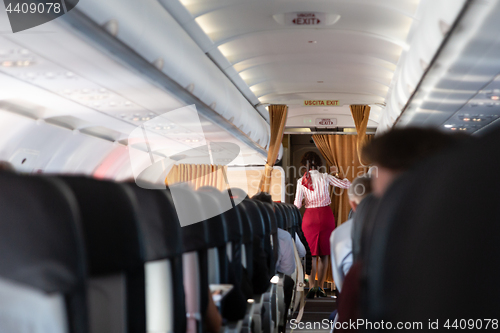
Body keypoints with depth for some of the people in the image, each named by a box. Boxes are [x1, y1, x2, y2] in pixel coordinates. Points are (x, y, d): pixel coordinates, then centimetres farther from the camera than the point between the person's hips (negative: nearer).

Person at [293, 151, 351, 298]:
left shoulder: (301, 181, -2)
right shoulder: (325, 177, -4)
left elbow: (297, 205, -4)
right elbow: (346, 184, 3)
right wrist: (345, 178, 25)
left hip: (310, 217, 1)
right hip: (326, 215, 0)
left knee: (312, 253, 5)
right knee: (324, 253, 8)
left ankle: (311, 286, -4)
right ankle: (320, 286, 7)